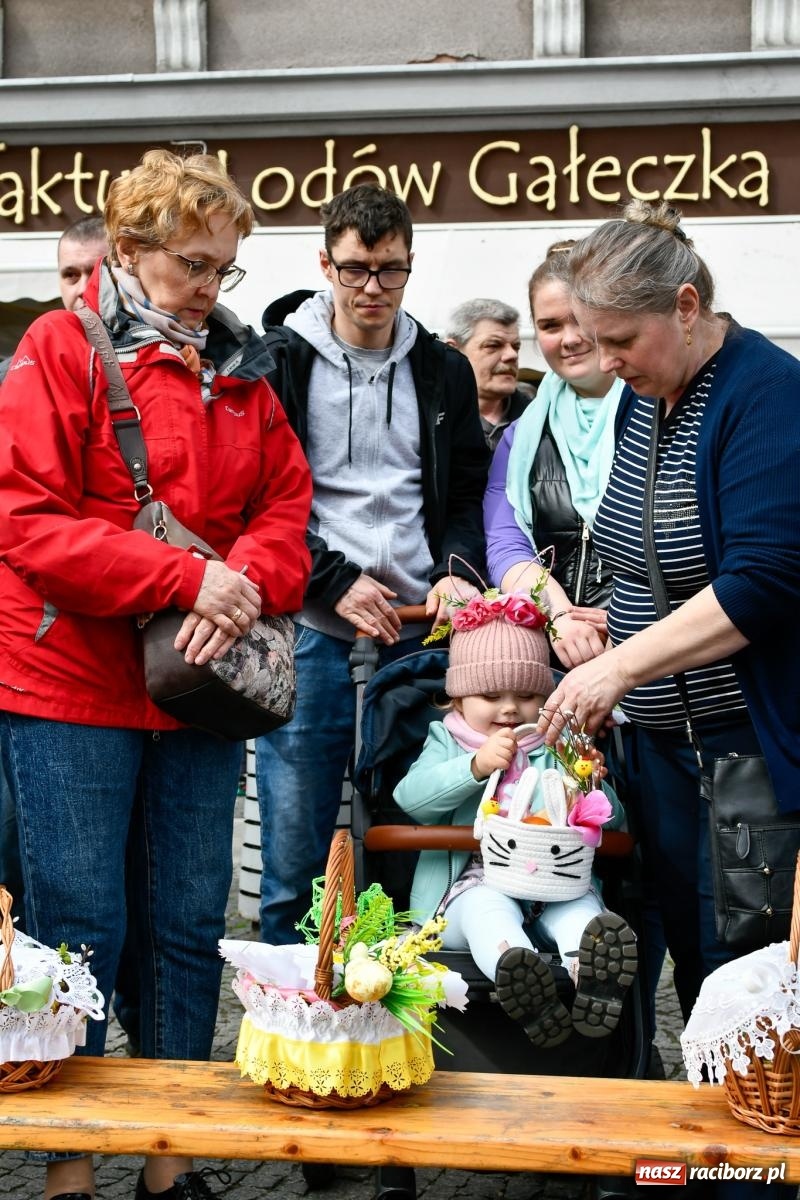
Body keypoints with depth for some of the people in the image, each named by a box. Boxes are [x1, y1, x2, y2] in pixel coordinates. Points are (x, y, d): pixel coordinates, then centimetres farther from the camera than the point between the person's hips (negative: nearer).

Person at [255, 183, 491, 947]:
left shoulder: (443, 372, 12)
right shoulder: (278, 362, 2)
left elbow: (470, 493, 16)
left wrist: (457, 570, -4)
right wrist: (335, 583, -10)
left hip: (418, 633, 3)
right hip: (311, 629, -2)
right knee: (293, 860, 0)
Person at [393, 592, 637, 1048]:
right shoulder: (448, 742, 18)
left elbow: (612, 822, 14)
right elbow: (411, 796, -3)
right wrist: (476, 765, -16)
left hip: (553, 884, 2)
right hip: (473, 885, -2)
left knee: (583, 907, -30)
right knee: (488, 907, -35)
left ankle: (594, 984, -60)